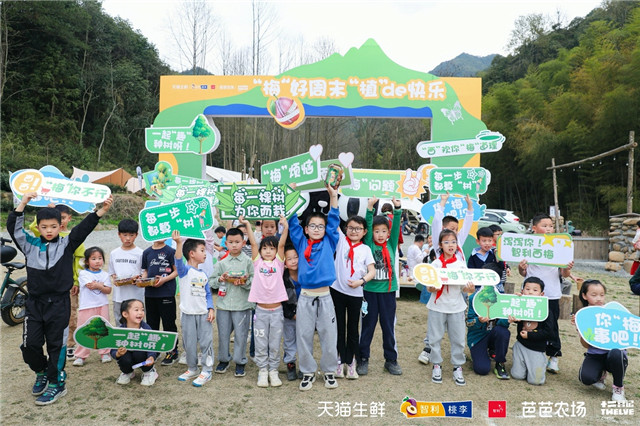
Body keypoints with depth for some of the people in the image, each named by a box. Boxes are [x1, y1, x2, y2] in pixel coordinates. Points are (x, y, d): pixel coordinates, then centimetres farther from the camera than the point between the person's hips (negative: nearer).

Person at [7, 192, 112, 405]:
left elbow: (84, 228, -14)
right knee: (30, 344, 6)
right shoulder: (30, 245, 4)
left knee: (56, 345, 5)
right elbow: (14, 228, -5)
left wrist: (101, 211, -29)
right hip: (34, 302, 3)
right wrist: (22, 204, -17)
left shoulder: (67, 244, -2)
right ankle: (42, 373, 33)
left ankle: (57, 384, 19)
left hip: (59, 303, -2)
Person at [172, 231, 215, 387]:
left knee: (206, 342, 2)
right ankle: (192, 369, 27)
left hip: (204, 314, 3)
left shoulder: (203, 273, 7)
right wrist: (179, 243, -47)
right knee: (189, 343, 10)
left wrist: (211, 309, -2)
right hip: (188, 314, -3)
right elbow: (179, 261, -31)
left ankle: (207, 371, 12)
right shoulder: (184, 271, -8)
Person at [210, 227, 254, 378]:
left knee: (241, 334, 4)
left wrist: (245, 281, -21)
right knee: (223, 334, 12)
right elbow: (211, 282, 8)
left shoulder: (248, 261, -1)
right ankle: (223, 359, 30)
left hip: (242, 304, -2)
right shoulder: (221, 263, 7)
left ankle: (240, 362, 20)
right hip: (223, 303, 3)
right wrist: (220, 279, -11)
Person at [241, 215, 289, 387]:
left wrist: (285, 227, -22)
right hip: (260, 310, 0)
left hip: (277, 310, 0)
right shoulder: (258, 263, 3)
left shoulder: (278, 263, 3)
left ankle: (273, 370, 23)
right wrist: (247, 225, -14)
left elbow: (281, 245, -10)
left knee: (275, 344, 9)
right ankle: (262, 371, 22)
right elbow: (253, 244, -5)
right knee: (261, 344, 8)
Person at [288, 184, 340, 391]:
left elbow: (334, 222, -1)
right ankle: (308, 371, 24)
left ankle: (329, 370, 26)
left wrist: (333, 197, -8)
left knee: (328, 336, 8)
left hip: (325, 297, 0)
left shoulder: (329, 243, 5)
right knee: (303, 336, 7)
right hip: (305, 297, 1)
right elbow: (293, 224, 0)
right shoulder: (301, 243, 5)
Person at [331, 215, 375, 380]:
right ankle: (340, 362, 19)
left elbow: (372, 271, -2)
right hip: (337, 290, 0)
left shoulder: (365, 249, 4)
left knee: (353, 329, 10)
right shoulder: (341, 241, 3)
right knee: (339, 327, 8)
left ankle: (351, 363, 21)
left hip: (355, 293, 0)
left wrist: (361, 281, -18)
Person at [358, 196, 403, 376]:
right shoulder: (369, 244, 0)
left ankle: (391, 359, 23)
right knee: (368, 325, 8)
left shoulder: (391, 245, 5)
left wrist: (397, 209, -19)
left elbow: (396, 227, -6)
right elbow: (368, 225, -11)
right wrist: (370, 208, -23)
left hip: (388, 290, 2)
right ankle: (363, 358, 20)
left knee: (389, 326, 10)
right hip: (370, 290, -2)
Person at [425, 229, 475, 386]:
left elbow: (464, 287, 3)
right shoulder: (436, 264, -2)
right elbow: (428, 288, -2)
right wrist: (432, 288, -24)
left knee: (458, 339, 6)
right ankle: (436, 366, 22)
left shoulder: (461, 265, 3)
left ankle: (457, 367, 21)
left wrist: (470, 289, -19)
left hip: (456, 307, 1)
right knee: (435, 337, 6)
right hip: (438, 306, -1)